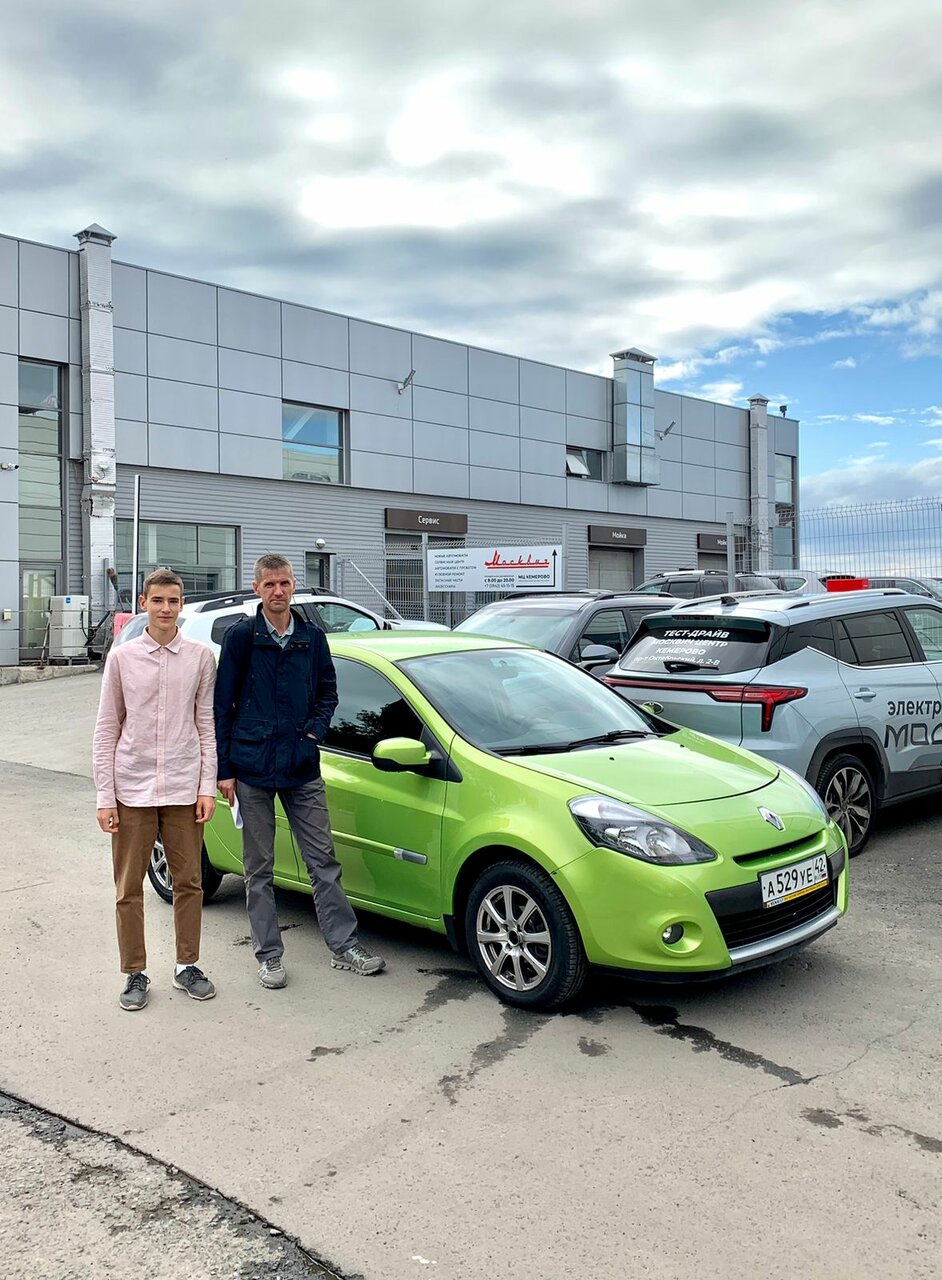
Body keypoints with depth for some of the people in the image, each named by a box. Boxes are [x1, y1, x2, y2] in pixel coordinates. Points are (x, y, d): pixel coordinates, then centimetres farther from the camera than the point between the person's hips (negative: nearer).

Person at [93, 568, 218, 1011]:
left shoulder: (200, 657, 1)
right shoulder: (122, 657, 0)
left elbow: (207, 726, 5)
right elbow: (107, 730, 2)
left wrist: (207, 787, -1)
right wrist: (105, 796, -2)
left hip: (183, 788, 0)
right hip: (132, 788, 0)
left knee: (188, 883, 9)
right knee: (129, 888, 7)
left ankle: (188, 966, 25)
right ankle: (135, 974, 21)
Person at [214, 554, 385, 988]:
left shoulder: (312, 637, 6)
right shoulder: (242, 636, -3)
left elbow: (327, 692, 17)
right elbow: (222, 706, -2)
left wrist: (315, 729, -1)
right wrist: (223, 768, -5)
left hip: (302, 768, 3)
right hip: (252, 769, -2)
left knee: (323, 861, 6)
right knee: (259, 869, 8)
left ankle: (344, 947, 15)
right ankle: (268, 955, 19)